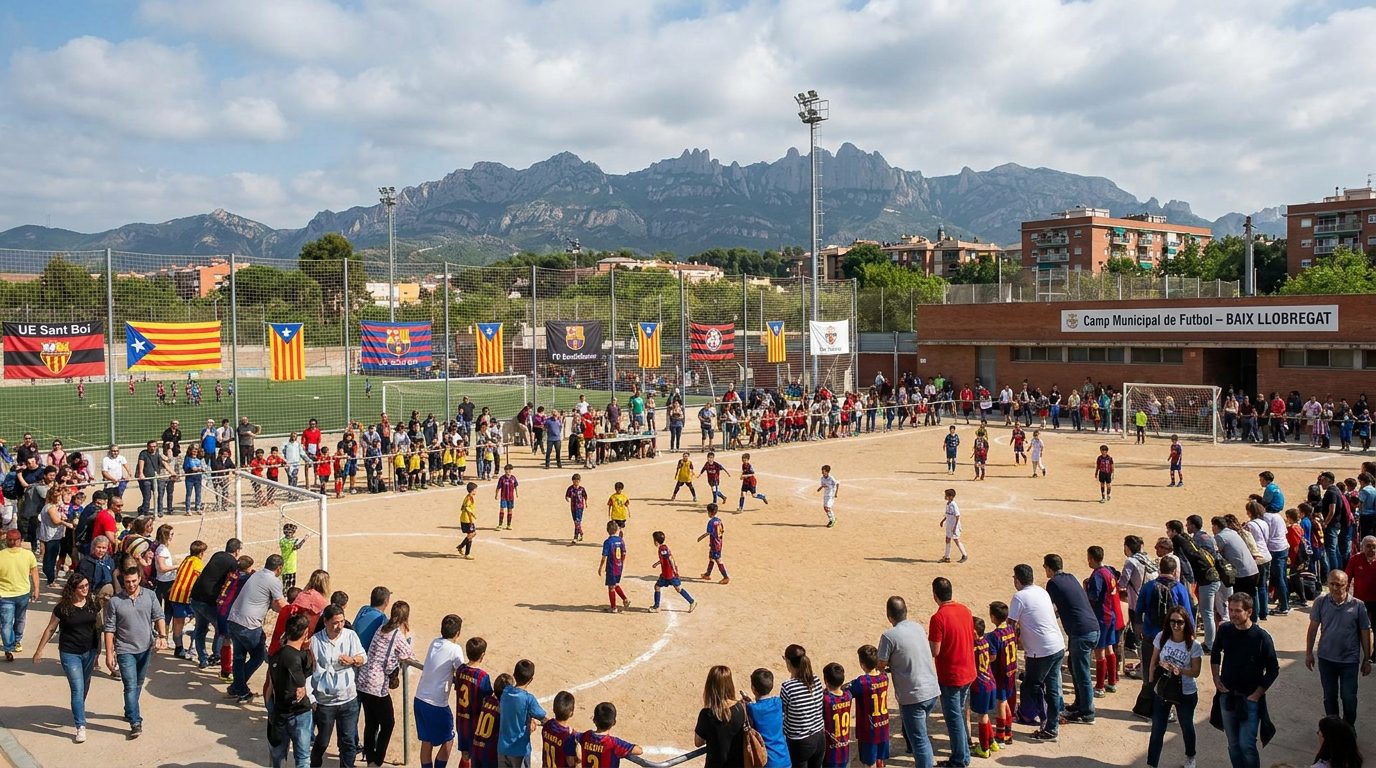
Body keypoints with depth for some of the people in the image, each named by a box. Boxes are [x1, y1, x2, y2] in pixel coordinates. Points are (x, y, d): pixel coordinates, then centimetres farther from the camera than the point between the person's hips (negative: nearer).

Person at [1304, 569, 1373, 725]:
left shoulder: (1357, 605, -13)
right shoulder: (1321, 602, -9)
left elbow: (1365, 633, -3)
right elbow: (1313, 628, 1)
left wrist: (1367, 659, 2)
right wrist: (1309, 653, 4)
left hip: (1350, 660, -2)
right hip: (1326, 658, 2)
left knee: (1349, 698, 6)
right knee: (1329, 696, 15)